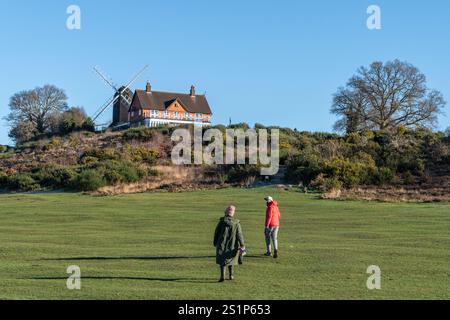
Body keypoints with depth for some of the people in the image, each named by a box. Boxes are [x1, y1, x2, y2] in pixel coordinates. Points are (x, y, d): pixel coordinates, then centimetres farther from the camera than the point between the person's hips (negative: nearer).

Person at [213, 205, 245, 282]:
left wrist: (215, 242, 13)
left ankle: (222, 275, -13)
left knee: (222, 260, 4)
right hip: (232, 245, 1)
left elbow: (216, 232, 0)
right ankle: (231, 275, 26)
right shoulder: (236, 223, -8)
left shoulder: (222, 221, -7)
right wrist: (242, 245, -3)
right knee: (231, 260, 19)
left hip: (222, 244, -1)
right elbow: (239, 235, -8)